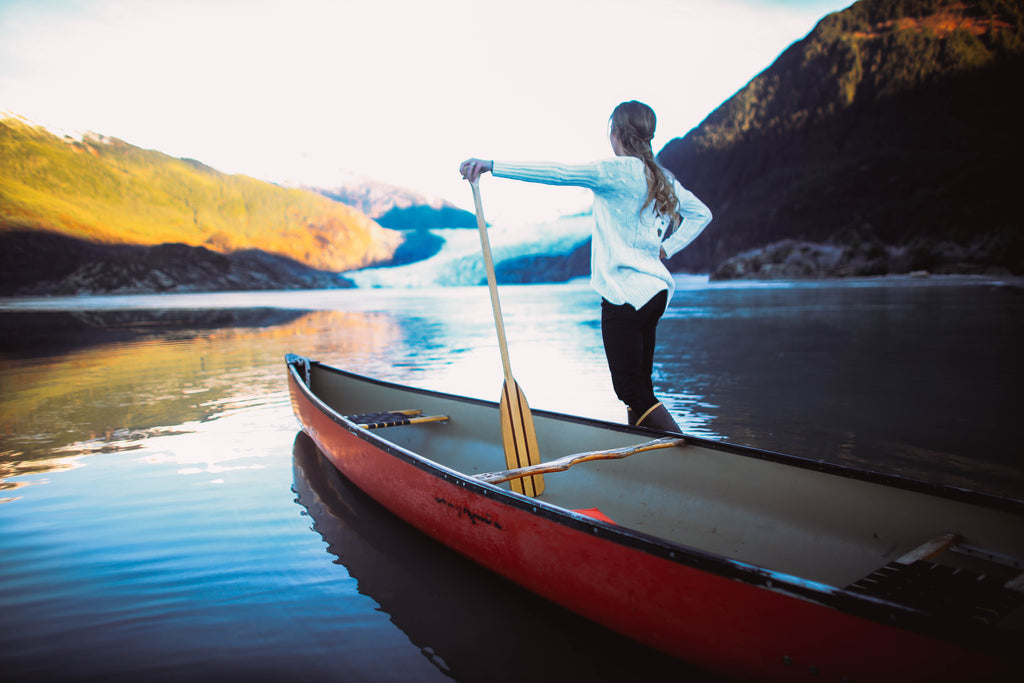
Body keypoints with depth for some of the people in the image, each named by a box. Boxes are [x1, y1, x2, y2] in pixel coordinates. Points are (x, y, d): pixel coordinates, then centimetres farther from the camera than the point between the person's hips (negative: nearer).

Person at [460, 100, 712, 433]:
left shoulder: (618, 170, -12)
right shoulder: (661, 177, 13)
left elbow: (559, 173, -20)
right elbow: (701, 213, 21)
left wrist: (493, 165, -23)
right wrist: (665, 248, 13)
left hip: (625, 293, -9)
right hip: (655, 290, 9)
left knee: (631, 390, -4)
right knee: (640, 386, 15)